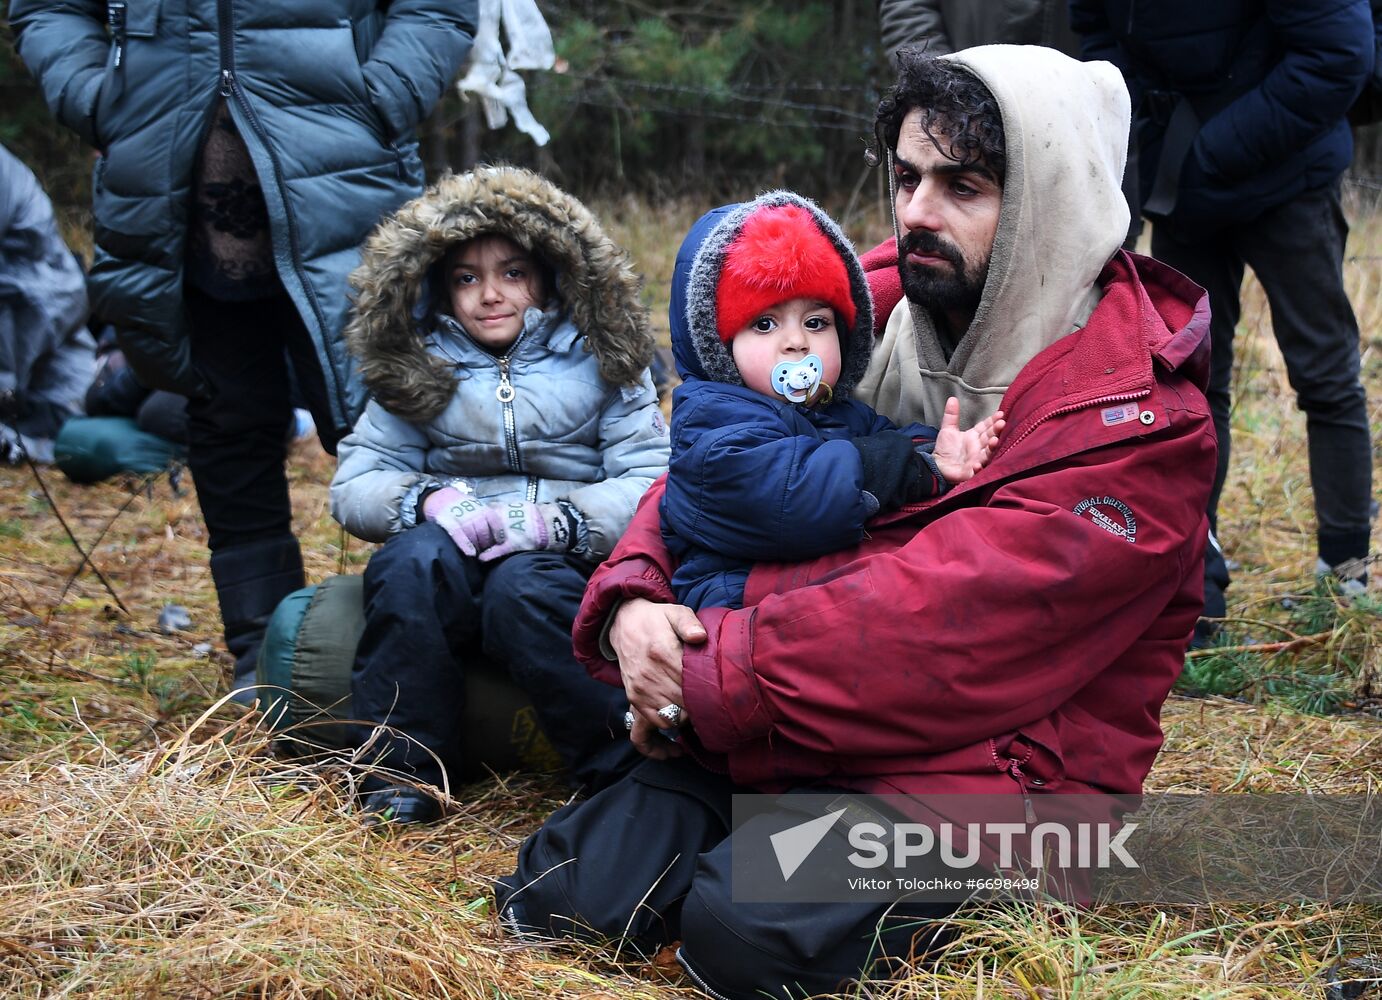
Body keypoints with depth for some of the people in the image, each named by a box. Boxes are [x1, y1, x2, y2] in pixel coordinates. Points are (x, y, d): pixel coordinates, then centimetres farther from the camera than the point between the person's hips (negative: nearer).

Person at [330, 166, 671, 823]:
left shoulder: (600, 363, 5)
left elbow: (650, 487, -6)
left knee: (525, 586, -36)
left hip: (574, 567, -2)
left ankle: (625, 769, -23)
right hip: (454, 572, 2)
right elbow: (352, 488, 5)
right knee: (412, 559, -31)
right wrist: (430, 502, -16)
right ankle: (403, 770, -21)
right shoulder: (417, 371, 11)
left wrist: (554, 521, -22)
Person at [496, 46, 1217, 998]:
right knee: (562, 895, -13)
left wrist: (708, 680, -21)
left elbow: (942, 620, -23)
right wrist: (631, 598, -12)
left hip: (985, 764, -5)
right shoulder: (879, 303, 6)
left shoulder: (1133, 417, -14)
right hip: (773, 741, 5)